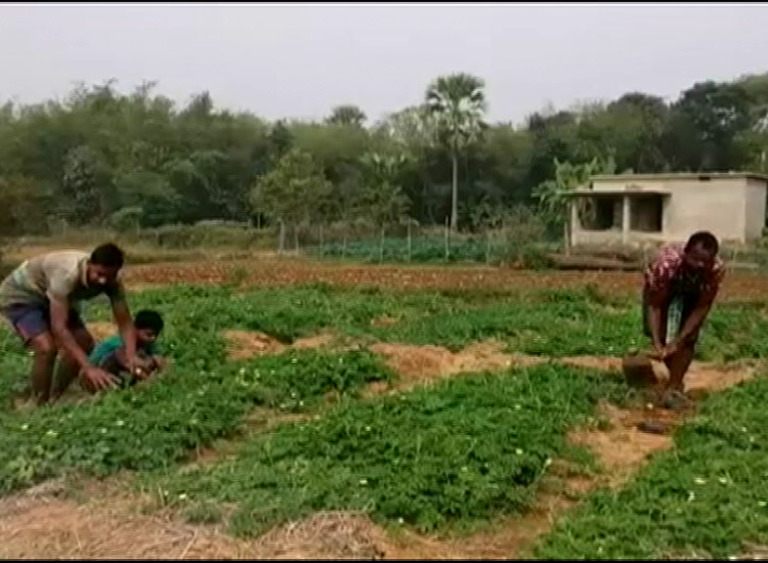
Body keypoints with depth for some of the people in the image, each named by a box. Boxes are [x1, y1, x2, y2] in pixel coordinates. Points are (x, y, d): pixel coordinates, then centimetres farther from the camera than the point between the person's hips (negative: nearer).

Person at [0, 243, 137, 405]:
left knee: (84, 342, 0)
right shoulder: (67, 274, -42)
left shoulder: (113, 281, -22)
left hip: (48, 297, 7)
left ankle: (55, 399, 14)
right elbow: (59, 327, -43)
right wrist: (88, 368, -47)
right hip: (19, 296, -7)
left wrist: (131, 356, -36)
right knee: (47, 348, -26)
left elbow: (125, 322, -18)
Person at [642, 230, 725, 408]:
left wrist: (679, 340, -30)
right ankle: (676, 380, 14)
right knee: (662, 336, -10)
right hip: (660, 292, -1)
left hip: (692, 295, 2)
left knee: (688, 340, -11)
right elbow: (654, 306, -34)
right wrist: (657, 344, -41)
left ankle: (673, 387, 0)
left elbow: (702, 307, -25)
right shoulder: (667, 263, -42)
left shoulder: (717, 269, -34)